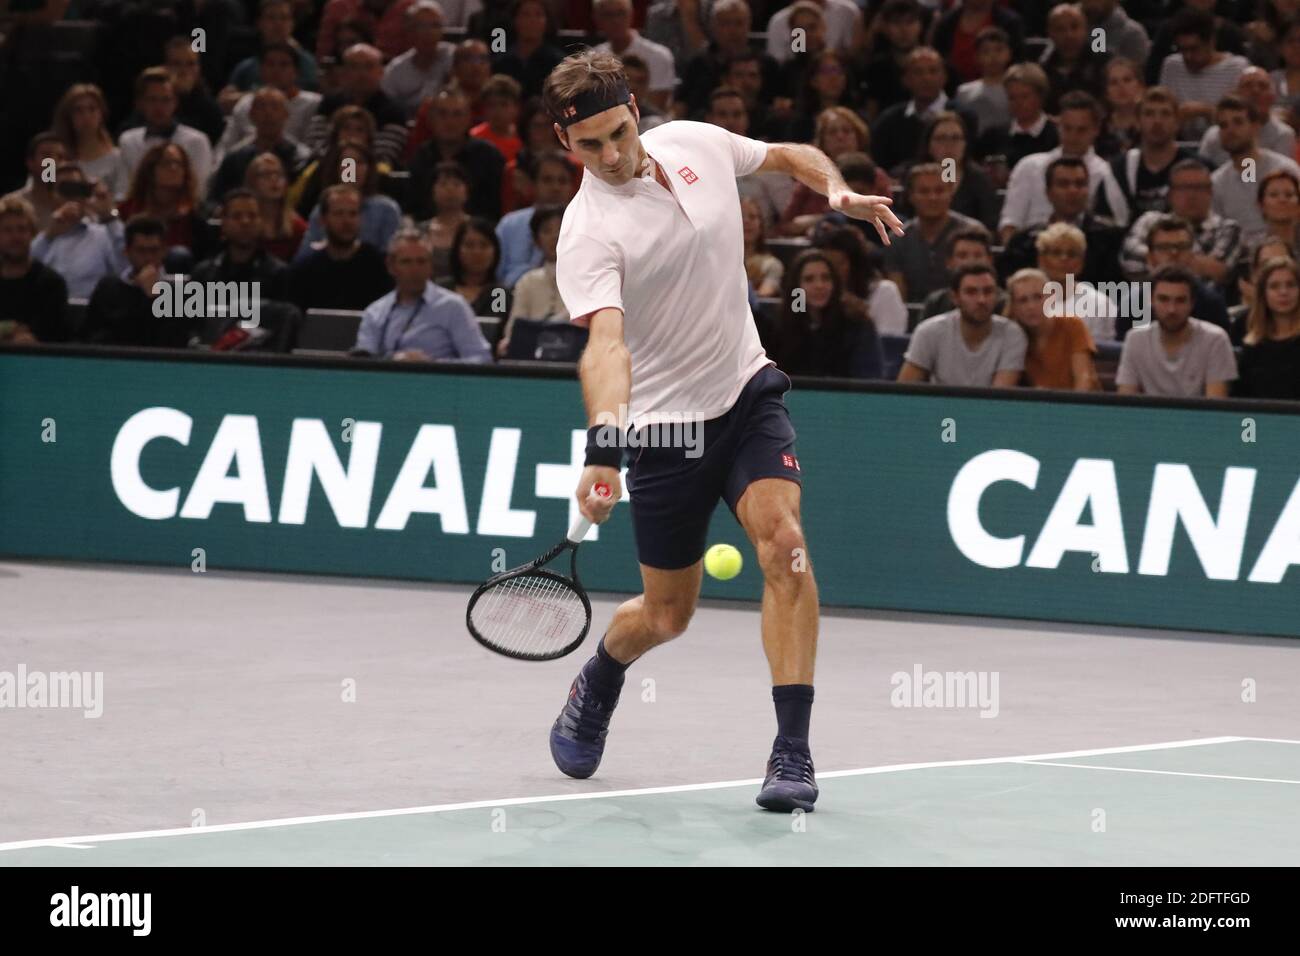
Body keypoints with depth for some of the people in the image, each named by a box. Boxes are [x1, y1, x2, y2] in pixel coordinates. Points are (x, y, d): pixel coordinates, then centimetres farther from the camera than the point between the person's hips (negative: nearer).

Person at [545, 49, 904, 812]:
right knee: (668, 613, 8)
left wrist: (840, 191, -5)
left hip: (748, 392, 3)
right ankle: (598, 683, 45)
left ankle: (793, 752, -19)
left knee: (783, 544, -21)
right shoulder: (589, 232, -21)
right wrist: (604, 445, -52)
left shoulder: (697, 143, -5)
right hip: (664, 422, -3)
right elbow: (606, 343, -36)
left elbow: (790, 155, 16)